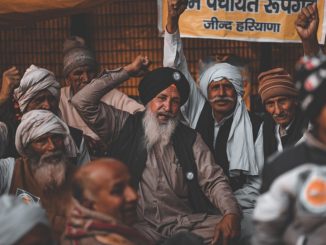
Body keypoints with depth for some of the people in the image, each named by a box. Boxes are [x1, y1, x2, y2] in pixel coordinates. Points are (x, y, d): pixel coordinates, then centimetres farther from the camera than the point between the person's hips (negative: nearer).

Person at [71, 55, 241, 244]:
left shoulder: (189, 138, 15)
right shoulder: (125, 127, 12)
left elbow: (213, 181, 6)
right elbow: (82, 101, 3)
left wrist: (231, 213, -16)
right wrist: (127, 72, 7)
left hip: (186, 221, 2)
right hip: (139, 224, -2)